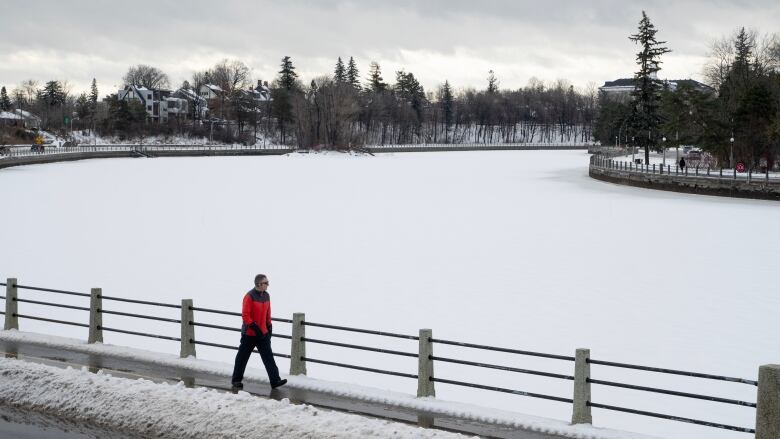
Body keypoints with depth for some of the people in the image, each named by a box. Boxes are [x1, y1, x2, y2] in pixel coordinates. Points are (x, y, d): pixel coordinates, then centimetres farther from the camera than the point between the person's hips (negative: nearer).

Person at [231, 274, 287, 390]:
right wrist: (255, 327, -22)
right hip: (249, 333, -6)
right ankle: (236, 380, 20)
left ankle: (275, 380, -6)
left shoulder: (266, 296, 6)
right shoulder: (250, 296, -16)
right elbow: (245, 315, -18)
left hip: (263, 333, 6)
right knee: (242, 357, 7)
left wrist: (269, 326, 12)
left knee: (268, 356, -2)